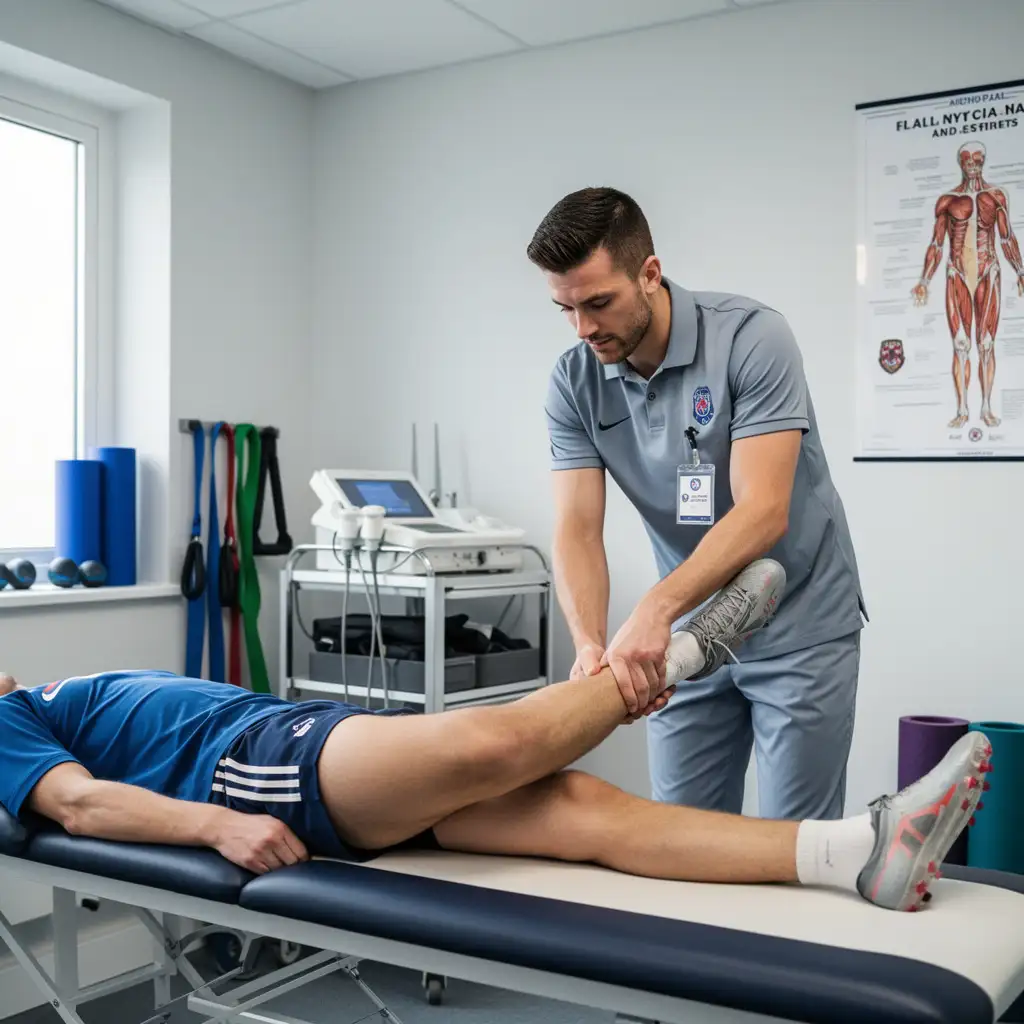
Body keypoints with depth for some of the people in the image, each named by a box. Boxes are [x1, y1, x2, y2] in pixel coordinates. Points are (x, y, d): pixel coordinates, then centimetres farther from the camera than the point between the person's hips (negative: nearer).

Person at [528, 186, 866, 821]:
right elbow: (577, 530, -13)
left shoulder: (751, 338, -21)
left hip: (798, 627, -4)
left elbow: (762, 512, -28)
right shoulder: (574, 383, -7)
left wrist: (652, 612, -40)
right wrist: (591, 643, -32)